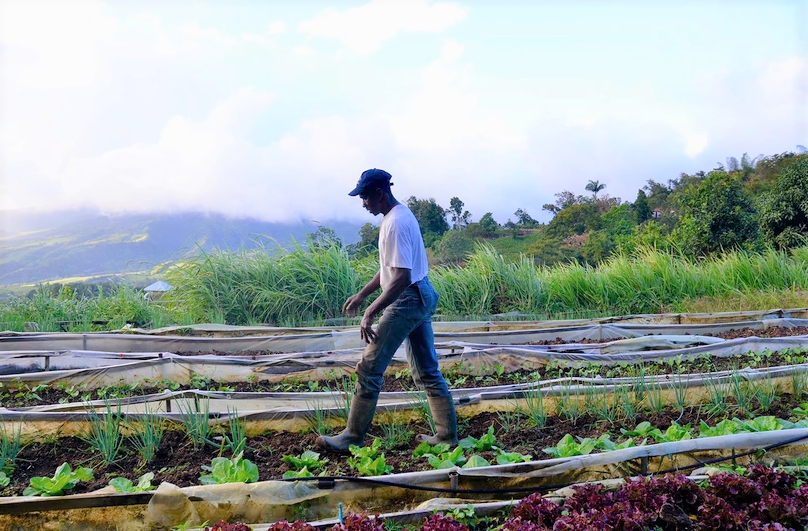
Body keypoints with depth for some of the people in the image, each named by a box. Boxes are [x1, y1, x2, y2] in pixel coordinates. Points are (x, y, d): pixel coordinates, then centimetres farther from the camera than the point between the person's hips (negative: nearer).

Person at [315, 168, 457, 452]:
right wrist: (361, 295, 25)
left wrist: (371, 312, -28)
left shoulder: (395, 224, -20)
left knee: (368, 369, -4)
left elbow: (401, 277, -27)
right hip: (422, 297, 11)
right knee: (427, 371, 15)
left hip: (407, 300, -11)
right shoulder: (402, 215, 12)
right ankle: (447, 435, 20)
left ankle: (352, 438, 2)